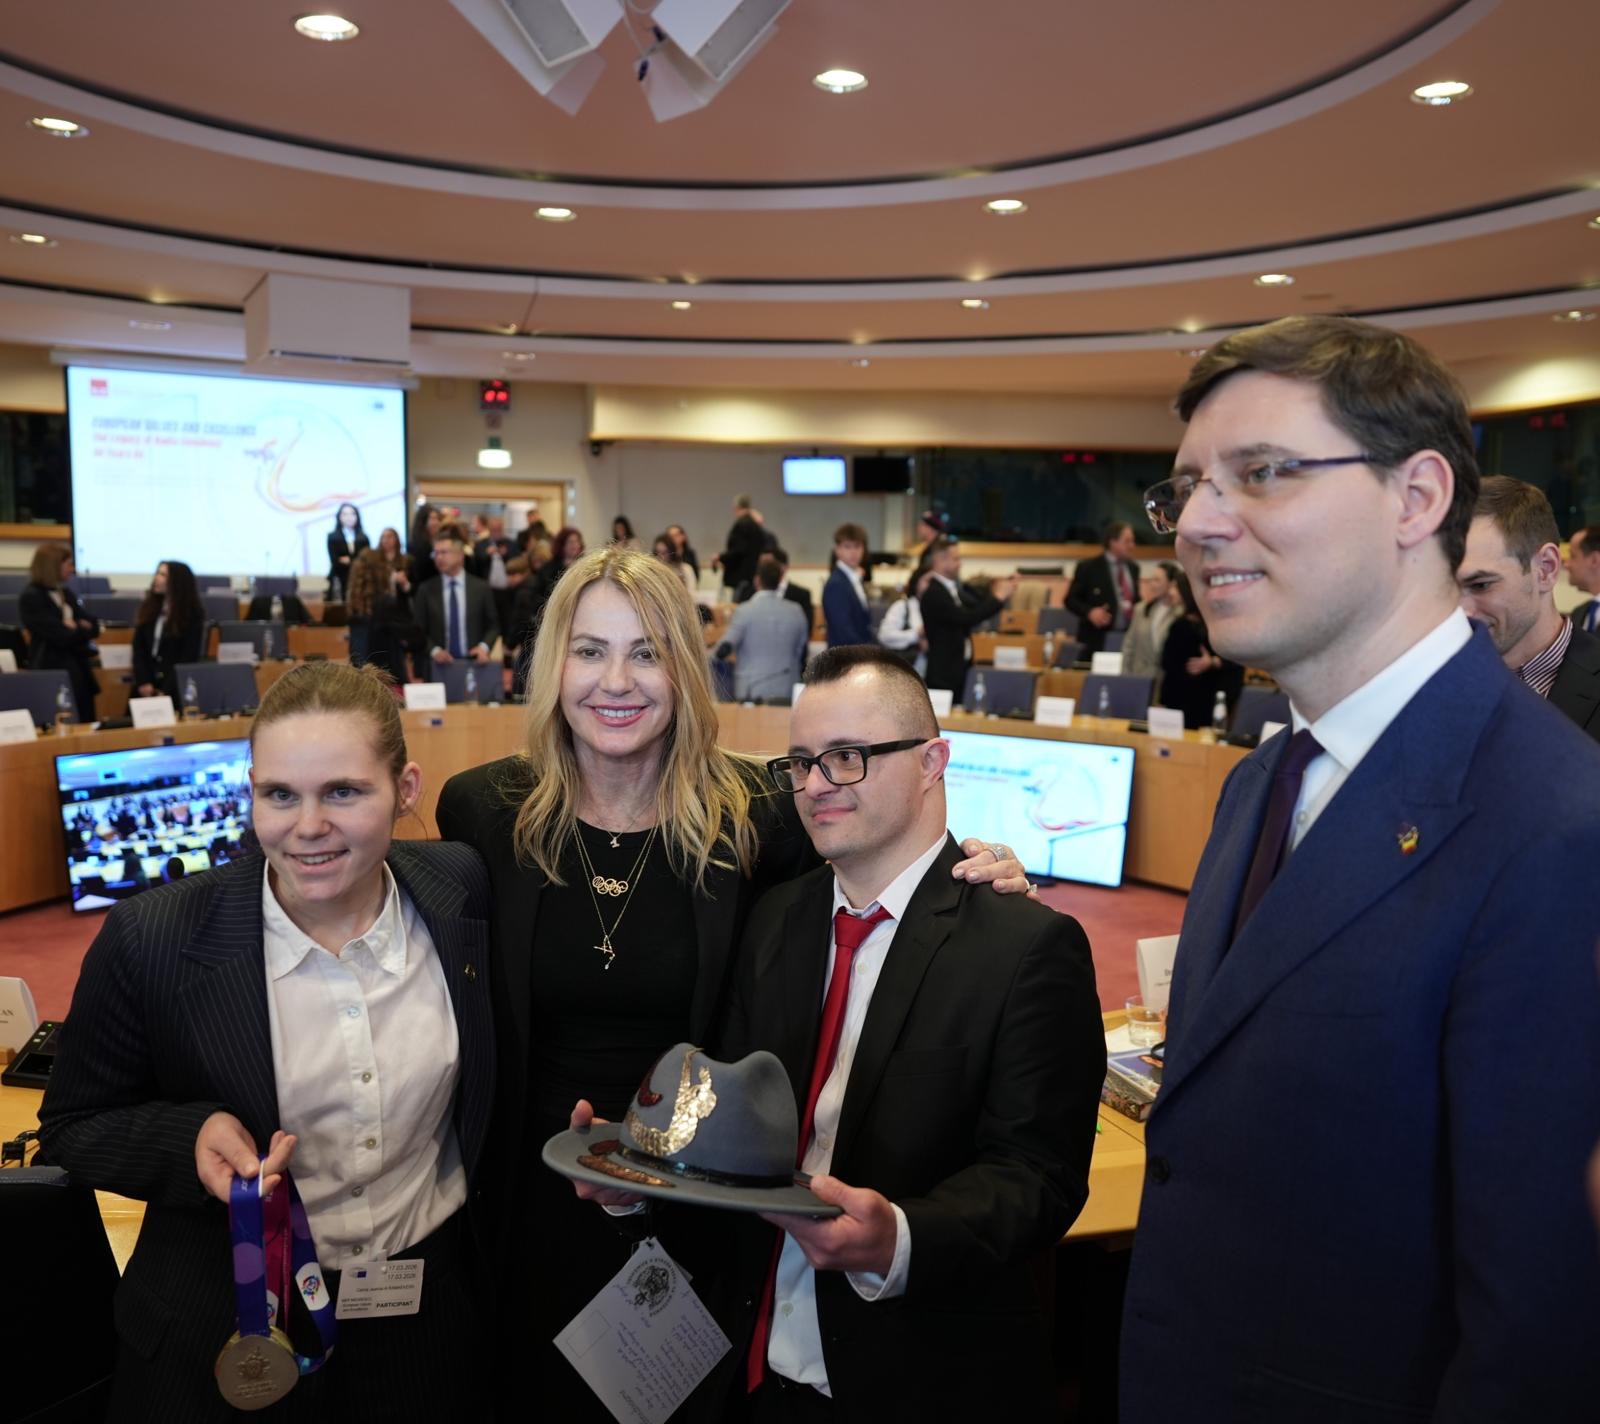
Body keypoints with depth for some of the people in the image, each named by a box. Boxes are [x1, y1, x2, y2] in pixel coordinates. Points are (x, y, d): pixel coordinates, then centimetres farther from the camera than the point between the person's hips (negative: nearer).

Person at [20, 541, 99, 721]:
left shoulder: (66, 593, 14)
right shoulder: (31, 597, -11)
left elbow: (94, 626, 9)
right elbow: (60, 636, -18)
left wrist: (76, 628, -10)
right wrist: (81, 630, -2)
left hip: (77, 668, 8)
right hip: (52, 670, -8)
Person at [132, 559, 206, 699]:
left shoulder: (192, 615, -5)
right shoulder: (149, 608, 9)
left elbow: (189, 658, -9)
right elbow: (138, 648, 5)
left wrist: (165, 691, -15)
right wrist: (143, 682, -9)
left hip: (176, 688, -4)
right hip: (147, 684, 4)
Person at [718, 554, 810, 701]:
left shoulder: (744, 612, -8)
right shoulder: (796, 613, 3)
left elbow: (723, 650, -13)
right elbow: (801, 655, 8)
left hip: (751, 692, -3)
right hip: (786, 693, 3)